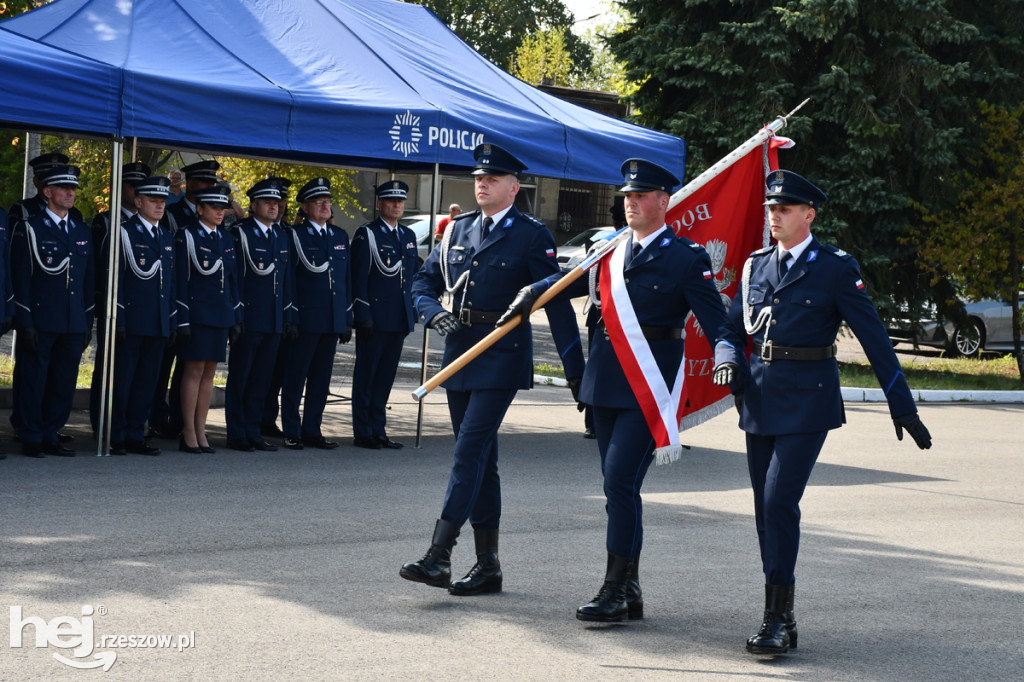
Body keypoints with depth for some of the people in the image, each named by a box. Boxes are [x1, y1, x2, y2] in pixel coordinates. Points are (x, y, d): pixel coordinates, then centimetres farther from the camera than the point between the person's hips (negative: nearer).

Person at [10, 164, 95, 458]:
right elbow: (21, 279, -6)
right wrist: (25, 322, -12)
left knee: (64, 384, 6)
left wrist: (88, 322, 11)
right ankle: (31, 439, 8)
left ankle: (50, 436, 16)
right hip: (41, 321, -5)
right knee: (34, 382, 0)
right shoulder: (29, 229, -1)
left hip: (74, 323, 5)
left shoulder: (82, 231, 14)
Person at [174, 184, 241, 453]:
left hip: (221, 315, 6)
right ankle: (188, 433, 1)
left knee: (209, 372, 7)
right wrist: (182, 320, -14)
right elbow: (181, 279, -9)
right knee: (194, 371, -4)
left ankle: (200, 431, 11)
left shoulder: (226, 240, 14)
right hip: (197, 314, -6)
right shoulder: (186, 236, -4)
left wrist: (236, 319, 12)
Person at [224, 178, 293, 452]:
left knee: (262, 379, 10)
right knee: (239, 377, 1)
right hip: (249, 319, -6)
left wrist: (287, 314, 13)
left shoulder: (282, 237, 15)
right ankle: (236, 433, 6)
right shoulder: (240, 233, -5)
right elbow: (234, 275, -9)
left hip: (274, 322, 6)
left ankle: (253, 432, 16)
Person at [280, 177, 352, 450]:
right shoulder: (295, 235, -2)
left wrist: (347, 319, 13)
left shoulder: (340, 236, 15)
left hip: (333, 321, 5)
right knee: (296, 376, -1)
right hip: (305, 319, -5)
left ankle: (312, 430, 16)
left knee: (321, 378, 9)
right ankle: (291, 432, 5)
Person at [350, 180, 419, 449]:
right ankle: (362, 433, 4)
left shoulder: (408, 236, 15)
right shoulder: (366, 234, -4)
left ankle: (378, 430, 16)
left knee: (386, 376, 10)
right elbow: (359, 278, -9)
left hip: (399, 319, 6)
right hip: (374, 318, -6)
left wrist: (413, 313, 13)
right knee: (366, 375, 0)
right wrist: (363, 315, -15)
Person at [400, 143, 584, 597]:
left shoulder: (532, 235, -4)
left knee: (470, 452, -14)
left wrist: (575, 368, -7)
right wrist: (433, 312, -6)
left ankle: (438, 557, -17)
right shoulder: (458, 230, 13)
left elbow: (557, 302, -5)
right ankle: (487, 565, 16)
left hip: (502, 358, -6)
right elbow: (424, 281, 17)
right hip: (459, 353, 6)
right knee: (479, 459, 10)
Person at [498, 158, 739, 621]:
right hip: (607, 383, 6)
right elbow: (571, 281, 26)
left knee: (620, 481, -12)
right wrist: (531, 294, 9)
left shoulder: (686, 258, -4)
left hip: (650, 385, -6)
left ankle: (615, 591, -7)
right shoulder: (610, 252, 13)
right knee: (618, 485, 10)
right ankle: (629, 589, 18)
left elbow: (715, 321, -8)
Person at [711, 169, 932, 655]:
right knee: (766, 510, 8)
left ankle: (777, 620, -11)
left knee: (780, 502, -16)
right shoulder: (756, 266, 11)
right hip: (760, 397, 6)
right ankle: (781, 618, 17)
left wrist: (901, 405, -4)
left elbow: (873, 337, -4)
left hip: (806, 399, -6)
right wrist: (727, 357, -8)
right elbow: (732, 327, 16)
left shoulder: (835, 268, -4)